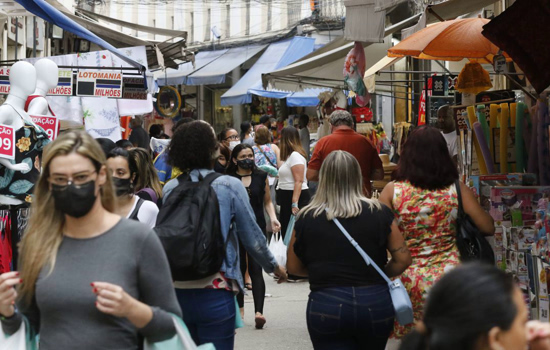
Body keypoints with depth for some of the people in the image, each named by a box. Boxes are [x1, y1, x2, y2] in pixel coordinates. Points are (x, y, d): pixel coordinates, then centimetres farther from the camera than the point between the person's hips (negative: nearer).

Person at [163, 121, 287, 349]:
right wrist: (274, 266, 16)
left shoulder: (170, 189, 0)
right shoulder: (230, 186, -7)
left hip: (178, 293, 4)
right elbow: (252, 238, -2)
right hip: (215, 293, -4)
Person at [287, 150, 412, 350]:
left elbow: (293, 267, 7)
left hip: (326, 307, -2)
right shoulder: (379, 213, -3)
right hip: (375, 304, 2)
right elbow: (403, 259, 0)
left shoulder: (307, 219, -3)